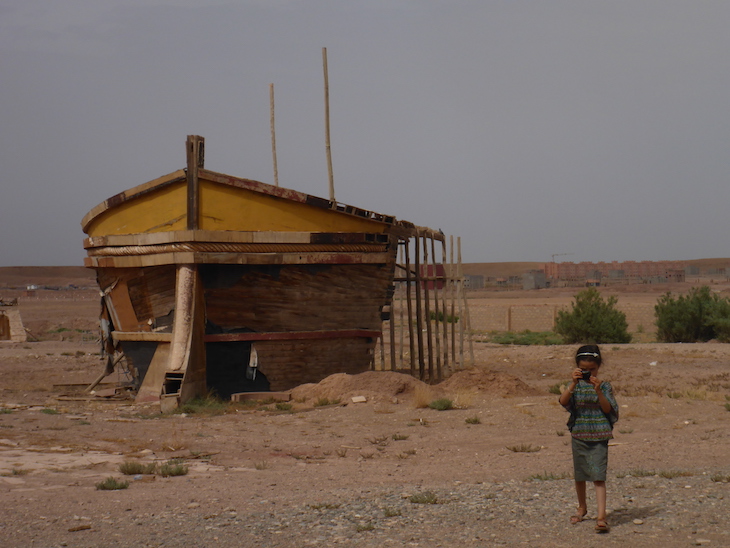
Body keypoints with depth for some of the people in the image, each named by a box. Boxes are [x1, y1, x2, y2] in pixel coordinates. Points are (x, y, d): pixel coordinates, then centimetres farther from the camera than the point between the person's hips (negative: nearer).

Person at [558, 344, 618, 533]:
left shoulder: (604, 386, -2)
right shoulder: (575, 385, 3)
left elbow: (608, 409, -10)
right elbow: (563, 401, -12)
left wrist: (598, 391, -22)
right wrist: (573, 384, -23)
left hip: (599, 436, -3)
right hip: (579, 434, 3)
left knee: (598, 476, -11)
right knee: (579, 475, 15)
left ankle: (601, 516, -15)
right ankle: (582, 508, 36)